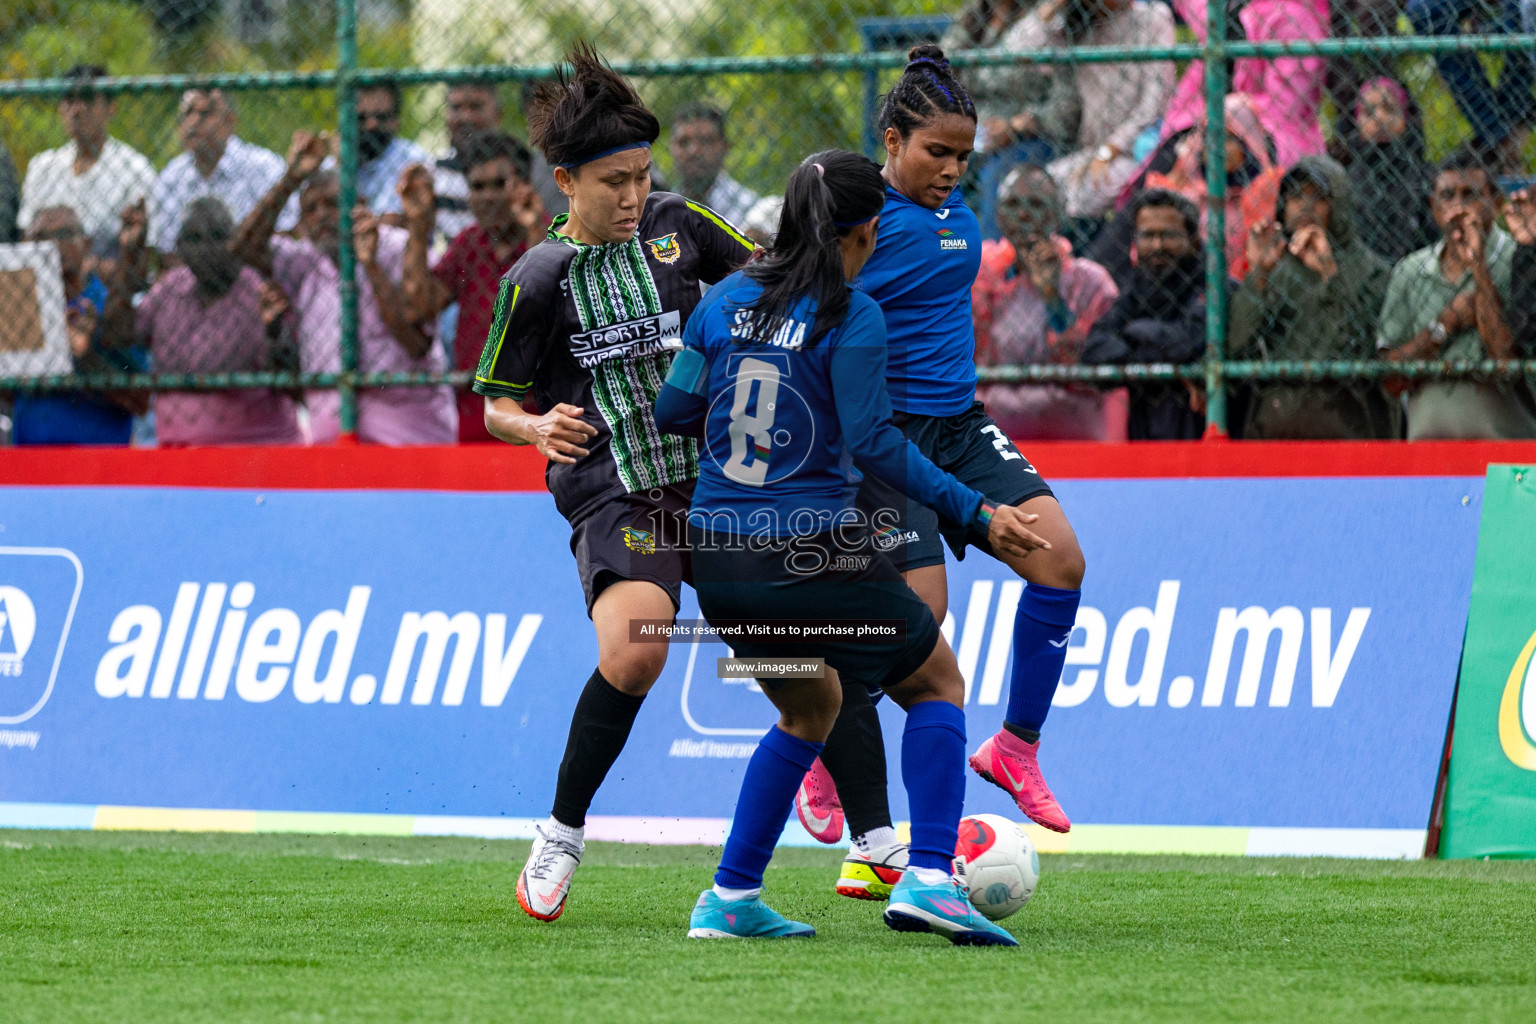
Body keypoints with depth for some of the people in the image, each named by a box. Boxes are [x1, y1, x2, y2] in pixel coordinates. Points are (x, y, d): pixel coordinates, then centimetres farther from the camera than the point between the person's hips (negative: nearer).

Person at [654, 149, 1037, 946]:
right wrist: (976, 514, -9)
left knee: (810, 707, 28)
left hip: (719, 556, 6)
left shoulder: (725, 301, 5)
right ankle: (929, 877, -4)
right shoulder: (851, 318, -10)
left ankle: (730, 898, 19)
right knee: (936, 684, 14)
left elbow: (673, 412, 11)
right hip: (814, 555, -6)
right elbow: (875, 445, -15)